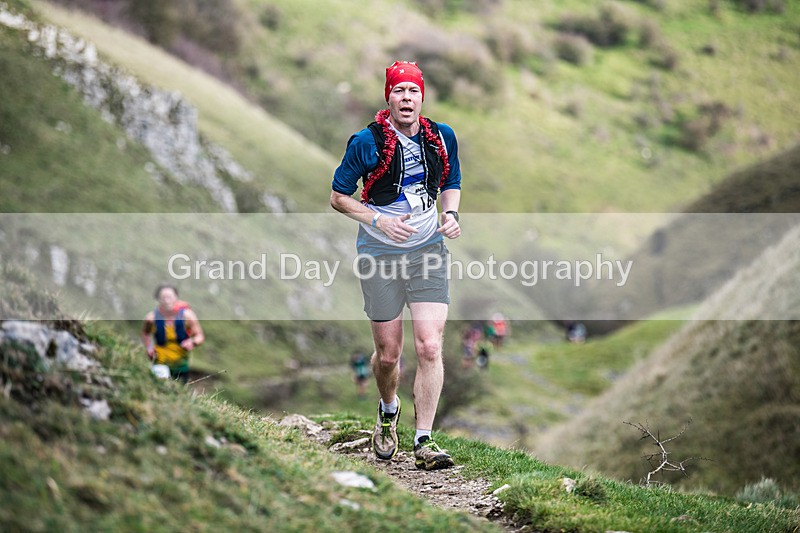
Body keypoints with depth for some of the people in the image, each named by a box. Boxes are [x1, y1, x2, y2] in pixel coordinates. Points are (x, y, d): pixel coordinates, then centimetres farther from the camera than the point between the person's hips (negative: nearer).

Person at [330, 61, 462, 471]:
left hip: (428, 251, 2)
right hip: (380, 254, -2)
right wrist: (379, 219, -17)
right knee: (387, 353, 6)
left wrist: (450, 213, -2)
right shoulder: (367, 142, -9)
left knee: (429, 347, -11)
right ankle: (388, 411, 39)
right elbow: (338, 197, -2)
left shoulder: (442, 137, 1)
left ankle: (423, 441, -6)